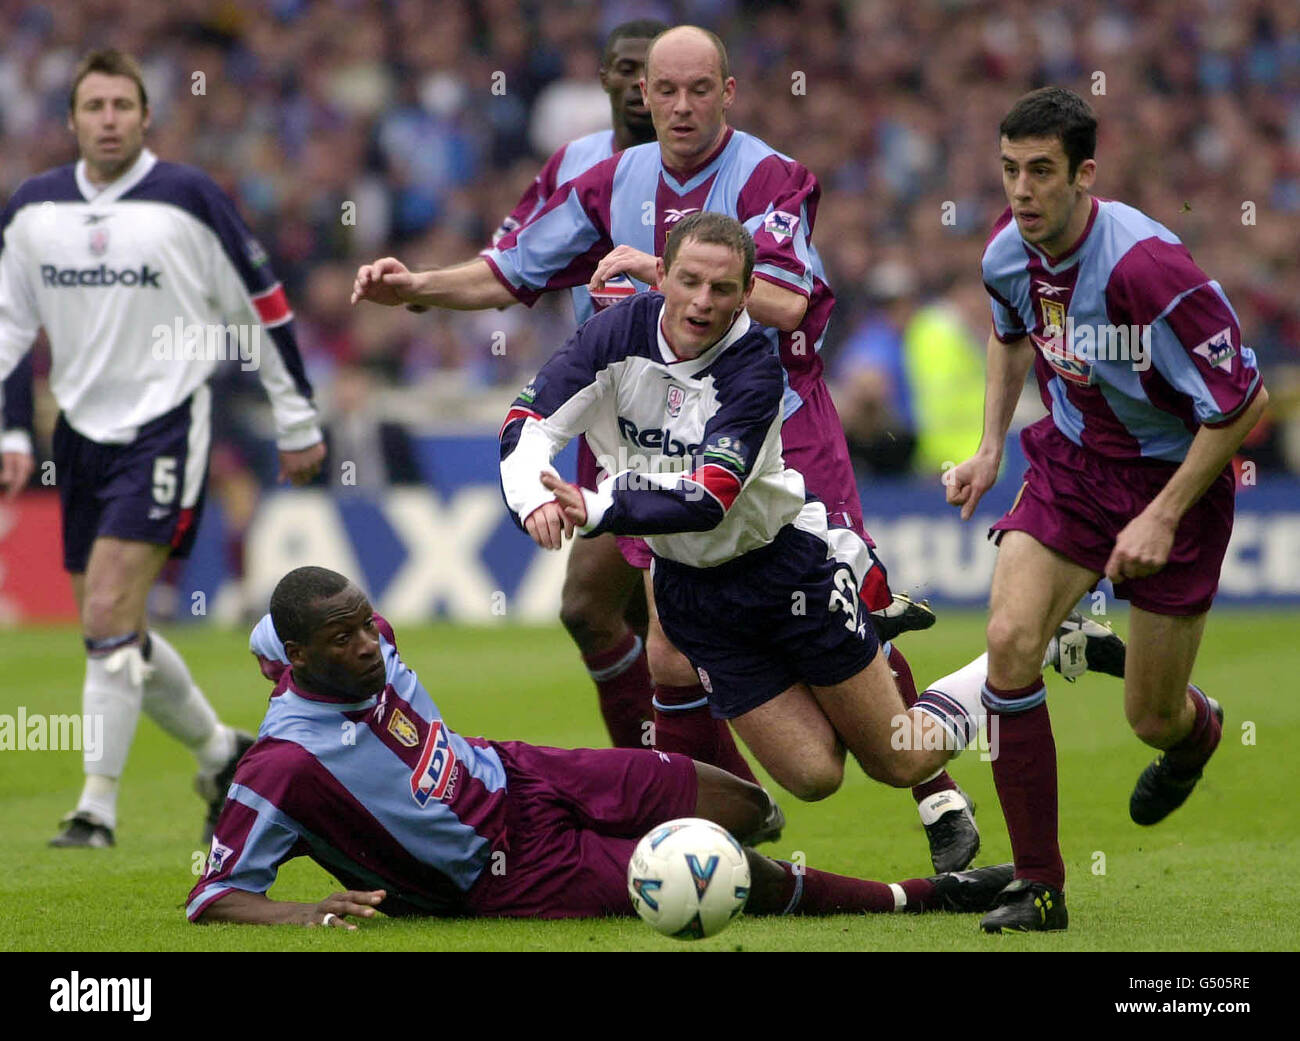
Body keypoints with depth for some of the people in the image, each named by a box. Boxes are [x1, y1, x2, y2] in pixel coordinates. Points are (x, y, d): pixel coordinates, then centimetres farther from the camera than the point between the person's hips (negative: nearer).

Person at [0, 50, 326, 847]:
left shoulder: (189, 200, -7)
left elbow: (264, 307, 1)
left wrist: (300, 423, 4)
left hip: (163, 428, -6)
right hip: (82, 432, 6)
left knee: (110, 616, -17)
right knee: (114, 634, 9)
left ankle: (99, 804, -12)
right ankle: (221, 752, 31)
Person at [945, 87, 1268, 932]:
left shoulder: (1146, 265, -31)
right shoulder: (1009, 251, -9)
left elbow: (1243, 401, -23)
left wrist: (1165, 517, -22)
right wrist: (991, 447, 11)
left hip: (1175, 476, -5)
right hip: (1072, 459, 5)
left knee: (1152, 719, 3)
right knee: (1010, 639, -18)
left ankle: (1196, 734, 46)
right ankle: (1039, 886, -9)